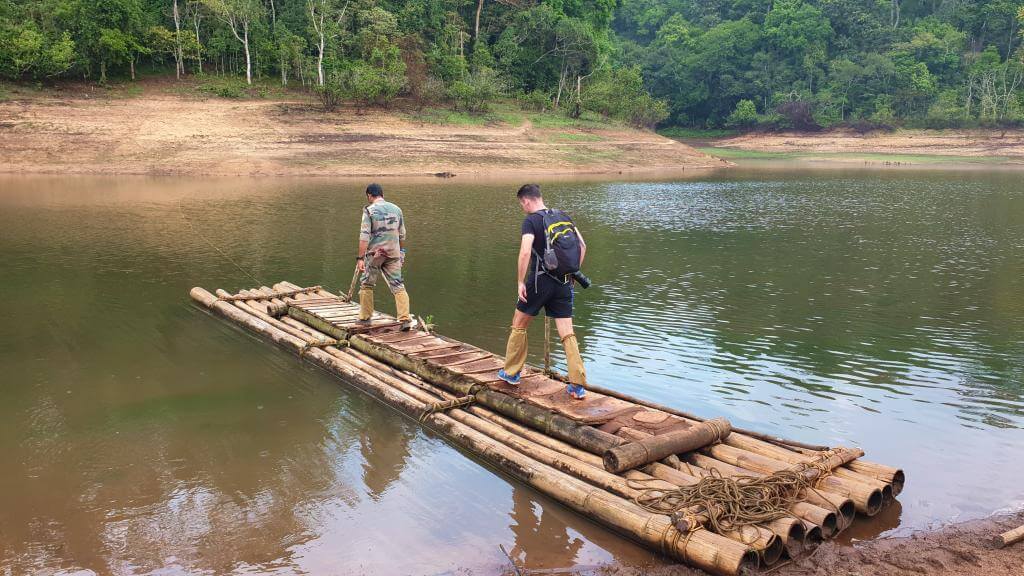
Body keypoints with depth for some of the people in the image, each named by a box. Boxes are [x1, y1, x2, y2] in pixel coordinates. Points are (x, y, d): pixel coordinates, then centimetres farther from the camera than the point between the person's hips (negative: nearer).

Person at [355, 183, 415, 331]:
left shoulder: (369, 211, -8)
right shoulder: (396, 209, 7)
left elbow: (364, 236, -14)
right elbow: (402, 235, 13)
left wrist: (360, 258, -15)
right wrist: (402, 252, 25)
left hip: (374, 253, -4)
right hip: (393, 253, 4)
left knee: (366, 285, 13)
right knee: (398, 285, 4)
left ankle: (365, 317, 19)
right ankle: (405, 319, -5)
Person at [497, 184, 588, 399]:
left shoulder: (531, 220, -8)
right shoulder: (564, 217, 10)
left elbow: (525, 252, -21)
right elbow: (582, 246, 11)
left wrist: (520, 282, -13)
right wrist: (572, 272, 17)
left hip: (540, 280, -5)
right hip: (564, 283, 5)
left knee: (519, 325, 16)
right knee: (567, 334, 4)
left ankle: (511, 373, 26)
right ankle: (578, 386, -2)